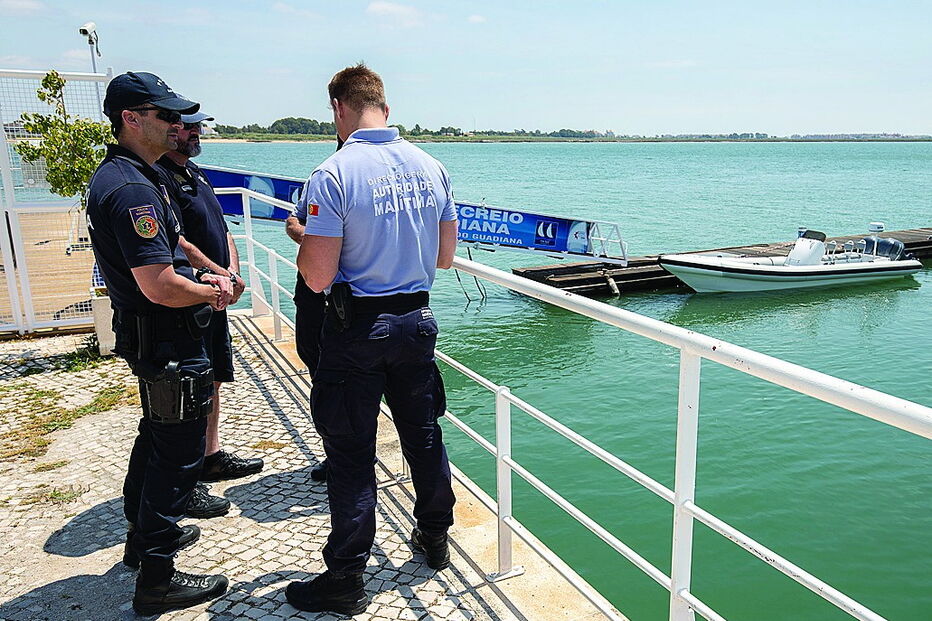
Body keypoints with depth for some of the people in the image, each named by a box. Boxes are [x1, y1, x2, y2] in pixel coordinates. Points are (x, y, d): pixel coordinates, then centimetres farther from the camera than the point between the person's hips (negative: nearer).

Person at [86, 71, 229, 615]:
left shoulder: (118, 174, 12)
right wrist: (211, 294, -10)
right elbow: (160, 287, -28)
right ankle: (158, 578, 14)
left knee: (158, 436, 24)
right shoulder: (133, 187, -24)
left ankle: (145, 535, 43)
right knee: (179, 452, 0)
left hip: (148, 337, 11)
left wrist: (199, 279, 8)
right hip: (166, 341, -11)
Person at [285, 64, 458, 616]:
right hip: (417, 320, 6)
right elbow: (445, 256, 8)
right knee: (423, 435, 20)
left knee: (351, 453, 6)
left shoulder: (334, 175, -17)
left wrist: (301, 240, 1)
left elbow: (318, 277, -19)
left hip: (357, 329, -5)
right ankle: (435, 539, 38)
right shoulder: (430, 166, 1)